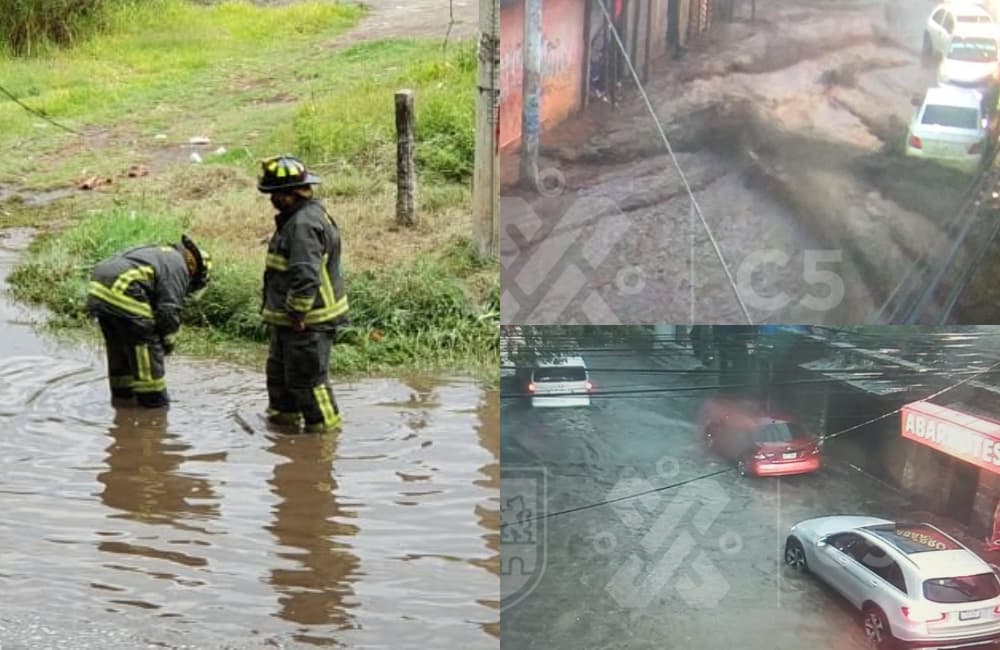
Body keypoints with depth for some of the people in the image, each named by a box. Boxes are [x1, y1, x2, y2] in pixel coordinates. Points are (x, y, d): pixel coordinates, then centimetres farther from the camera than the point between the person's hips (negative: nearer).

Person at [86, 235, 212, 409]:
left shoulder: (157, 253, 30)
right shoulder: (177, 266, 1)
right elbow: (169, 308, -5)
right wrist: (168, 340, 8)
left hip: (98, 288, 10)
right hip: (121, 292, -10)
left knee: (118, 346, 22)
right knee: (147, 344, 2)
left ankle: (122, 394, 32)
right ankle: (151, 398, 8)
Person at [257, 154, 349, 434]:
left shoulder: (304, 224, -24)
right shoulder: (299, 218, 12)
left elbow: (306, 277, -31)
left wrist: (297, 314, -23)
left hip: (306, 322, -11)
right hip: (288, 319, 11)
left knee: (307, 379, -1)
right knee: (280, 371, 25)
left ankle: (324, 427, 10)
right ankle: (283, 416, 41)